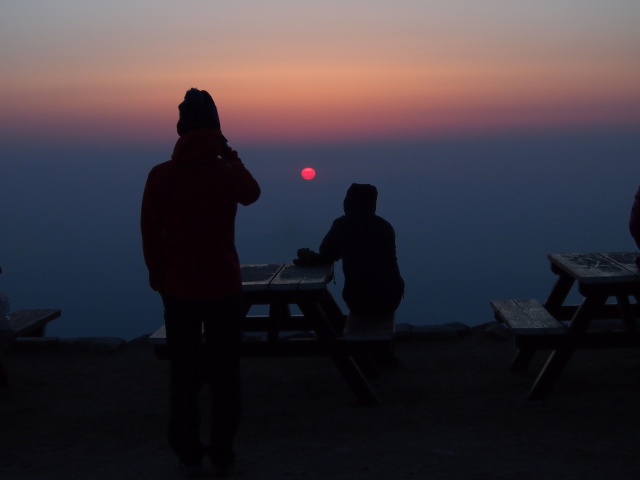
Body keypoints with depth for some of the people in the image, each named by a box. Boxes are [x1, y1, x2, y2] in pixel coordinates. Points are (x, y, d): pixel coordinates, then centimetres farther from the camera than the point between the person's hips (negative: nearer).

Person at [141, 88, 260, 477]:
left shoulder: (160, 176, -8)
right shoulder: (229, 173, -8)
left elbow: (150, 234, -3)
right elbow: (252, 194, 15)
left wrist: (158, 276, 10)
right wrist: (230, 155, 9)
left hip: (178, 287, 1)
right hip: (223, 286, 0)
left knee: (184, 374, 9)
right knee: (225, 371, 10)